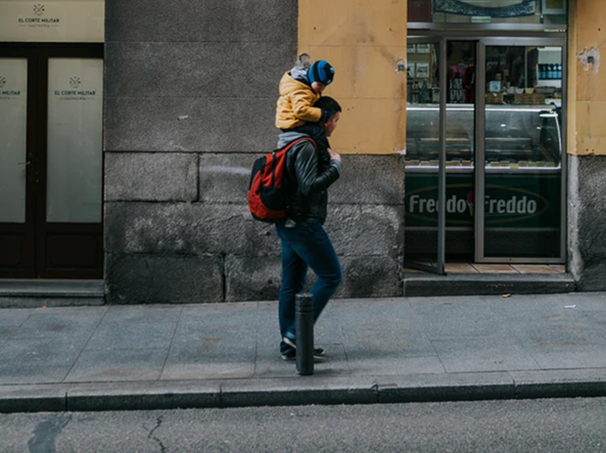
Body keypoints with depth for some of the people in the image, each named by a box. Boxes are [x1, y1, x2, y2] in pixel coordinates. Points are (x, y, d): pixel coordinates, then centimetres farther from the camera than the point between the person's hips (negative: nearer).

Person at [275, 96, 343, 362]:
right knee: (331, 275, -3)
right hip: (303, 223, -10)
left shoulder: (292, 143, 15)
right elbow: (310, 187, -25)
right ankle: (297, 333, -4)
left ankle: (289, 346, 15)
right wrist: (336, 165, -14)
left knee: (292, 284, 11)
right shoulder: (306, 147, -17)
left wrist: (327, 159, 9)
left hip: (288, 223, 10)